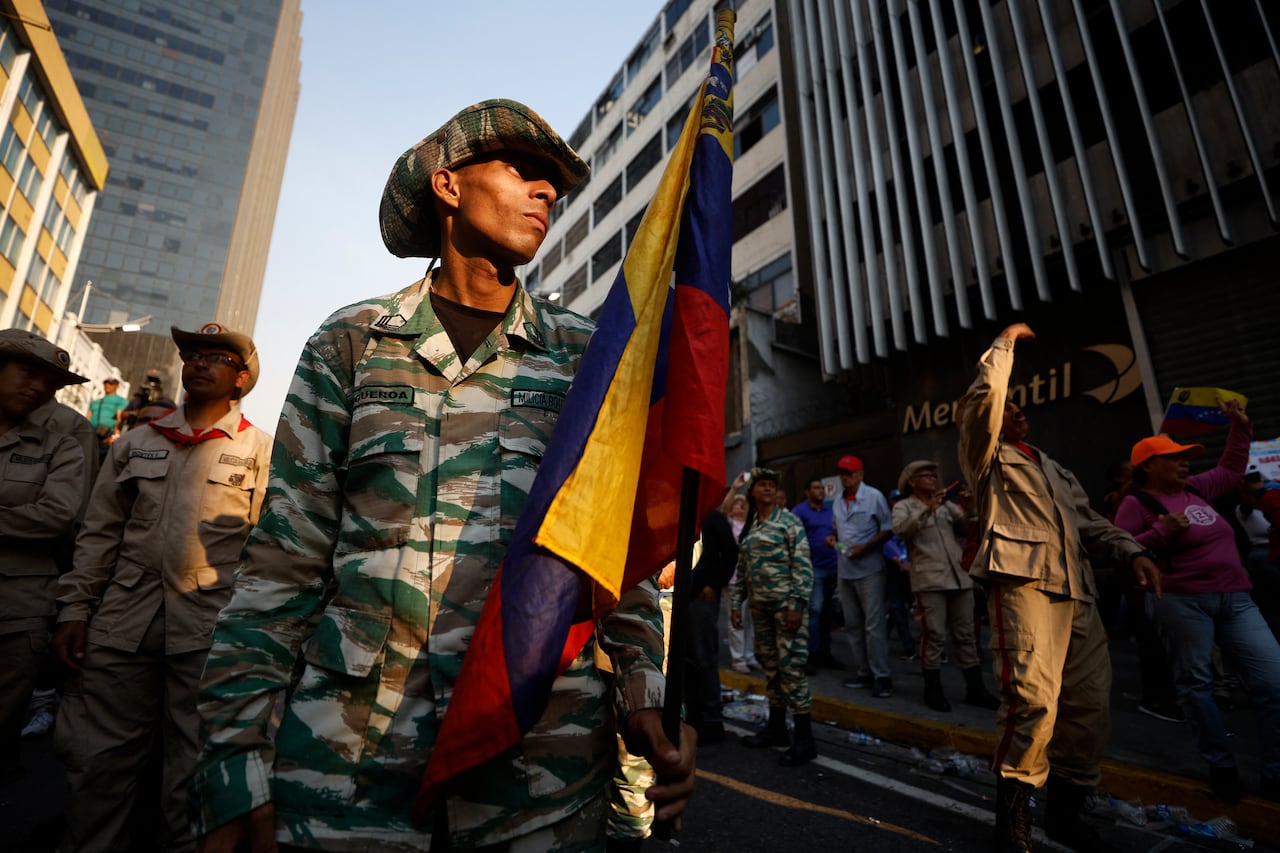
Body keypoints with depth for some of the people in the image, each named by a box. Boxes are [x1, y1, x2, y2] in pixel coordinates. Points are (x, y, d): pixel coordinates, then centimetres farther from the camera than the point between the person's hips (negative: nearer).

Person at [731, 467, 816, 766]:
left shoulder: (789, 521, -5)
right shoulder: (747, 527, 12)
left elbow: (802, 566, -11)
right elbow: (742, 569, 15)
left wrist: (797, 604, -17)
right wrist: (737, 603, 12)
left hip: (785, 602, -6)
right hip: (759, 604, 6)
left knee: (791, 665, -5)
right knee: (769, 665, 13)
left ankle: (804, 739, 6)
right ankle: (776, 727, 27)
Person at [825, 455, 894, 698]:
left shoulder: (874, 496, -6)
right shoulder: (838, 502, 11)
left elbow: (888, 529, -6)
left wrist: (865, 547, -17)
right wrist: (833, 538, -1)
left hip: (869, 569, -6)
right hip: (845, 570, 6)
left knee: (874, 624, -5)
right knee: (852, 624, 11)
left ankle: (882, 676, 5)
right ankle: (863, 672, 21)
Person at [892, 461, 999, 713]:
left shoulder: (946, 503, 17)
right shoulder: (903, 506, 2)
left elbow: (967, 527, 11)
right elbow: (901, 530, -16)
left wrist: (970, 508, -6)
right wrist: (927, 510, -21)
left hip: (959, 577, 5)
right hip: (929, 579, -5)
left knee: (965, 635, 10)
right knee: (934, 635, -3)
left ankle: (975, 689, 19)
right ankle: (933, 690, 8)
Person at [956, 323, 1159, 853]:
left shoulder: (1051, 467, 29)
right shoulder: (986, 457, 8)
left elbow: (1087, 521, 25)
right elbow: (984, 397, -8)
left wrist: (1131, 551, 6)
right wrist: (1005, 343, 6)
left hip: (1077, 592, 8)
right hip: (1022, 584, -7)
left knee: (1089, 704, 7)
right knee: (1032, 699, -17)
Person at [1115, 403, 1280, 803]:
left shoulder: (1196, 488, 14)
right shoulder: (1137, 503, -7)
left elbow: (1231, 468, 30)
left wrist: (1240, 426, 25)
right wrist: (1163, 533, -19)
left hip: (1236, 598, 7)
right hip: (1182, 601, -7)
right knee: (1196, 683, 2)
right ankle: (1221, 767, 16)